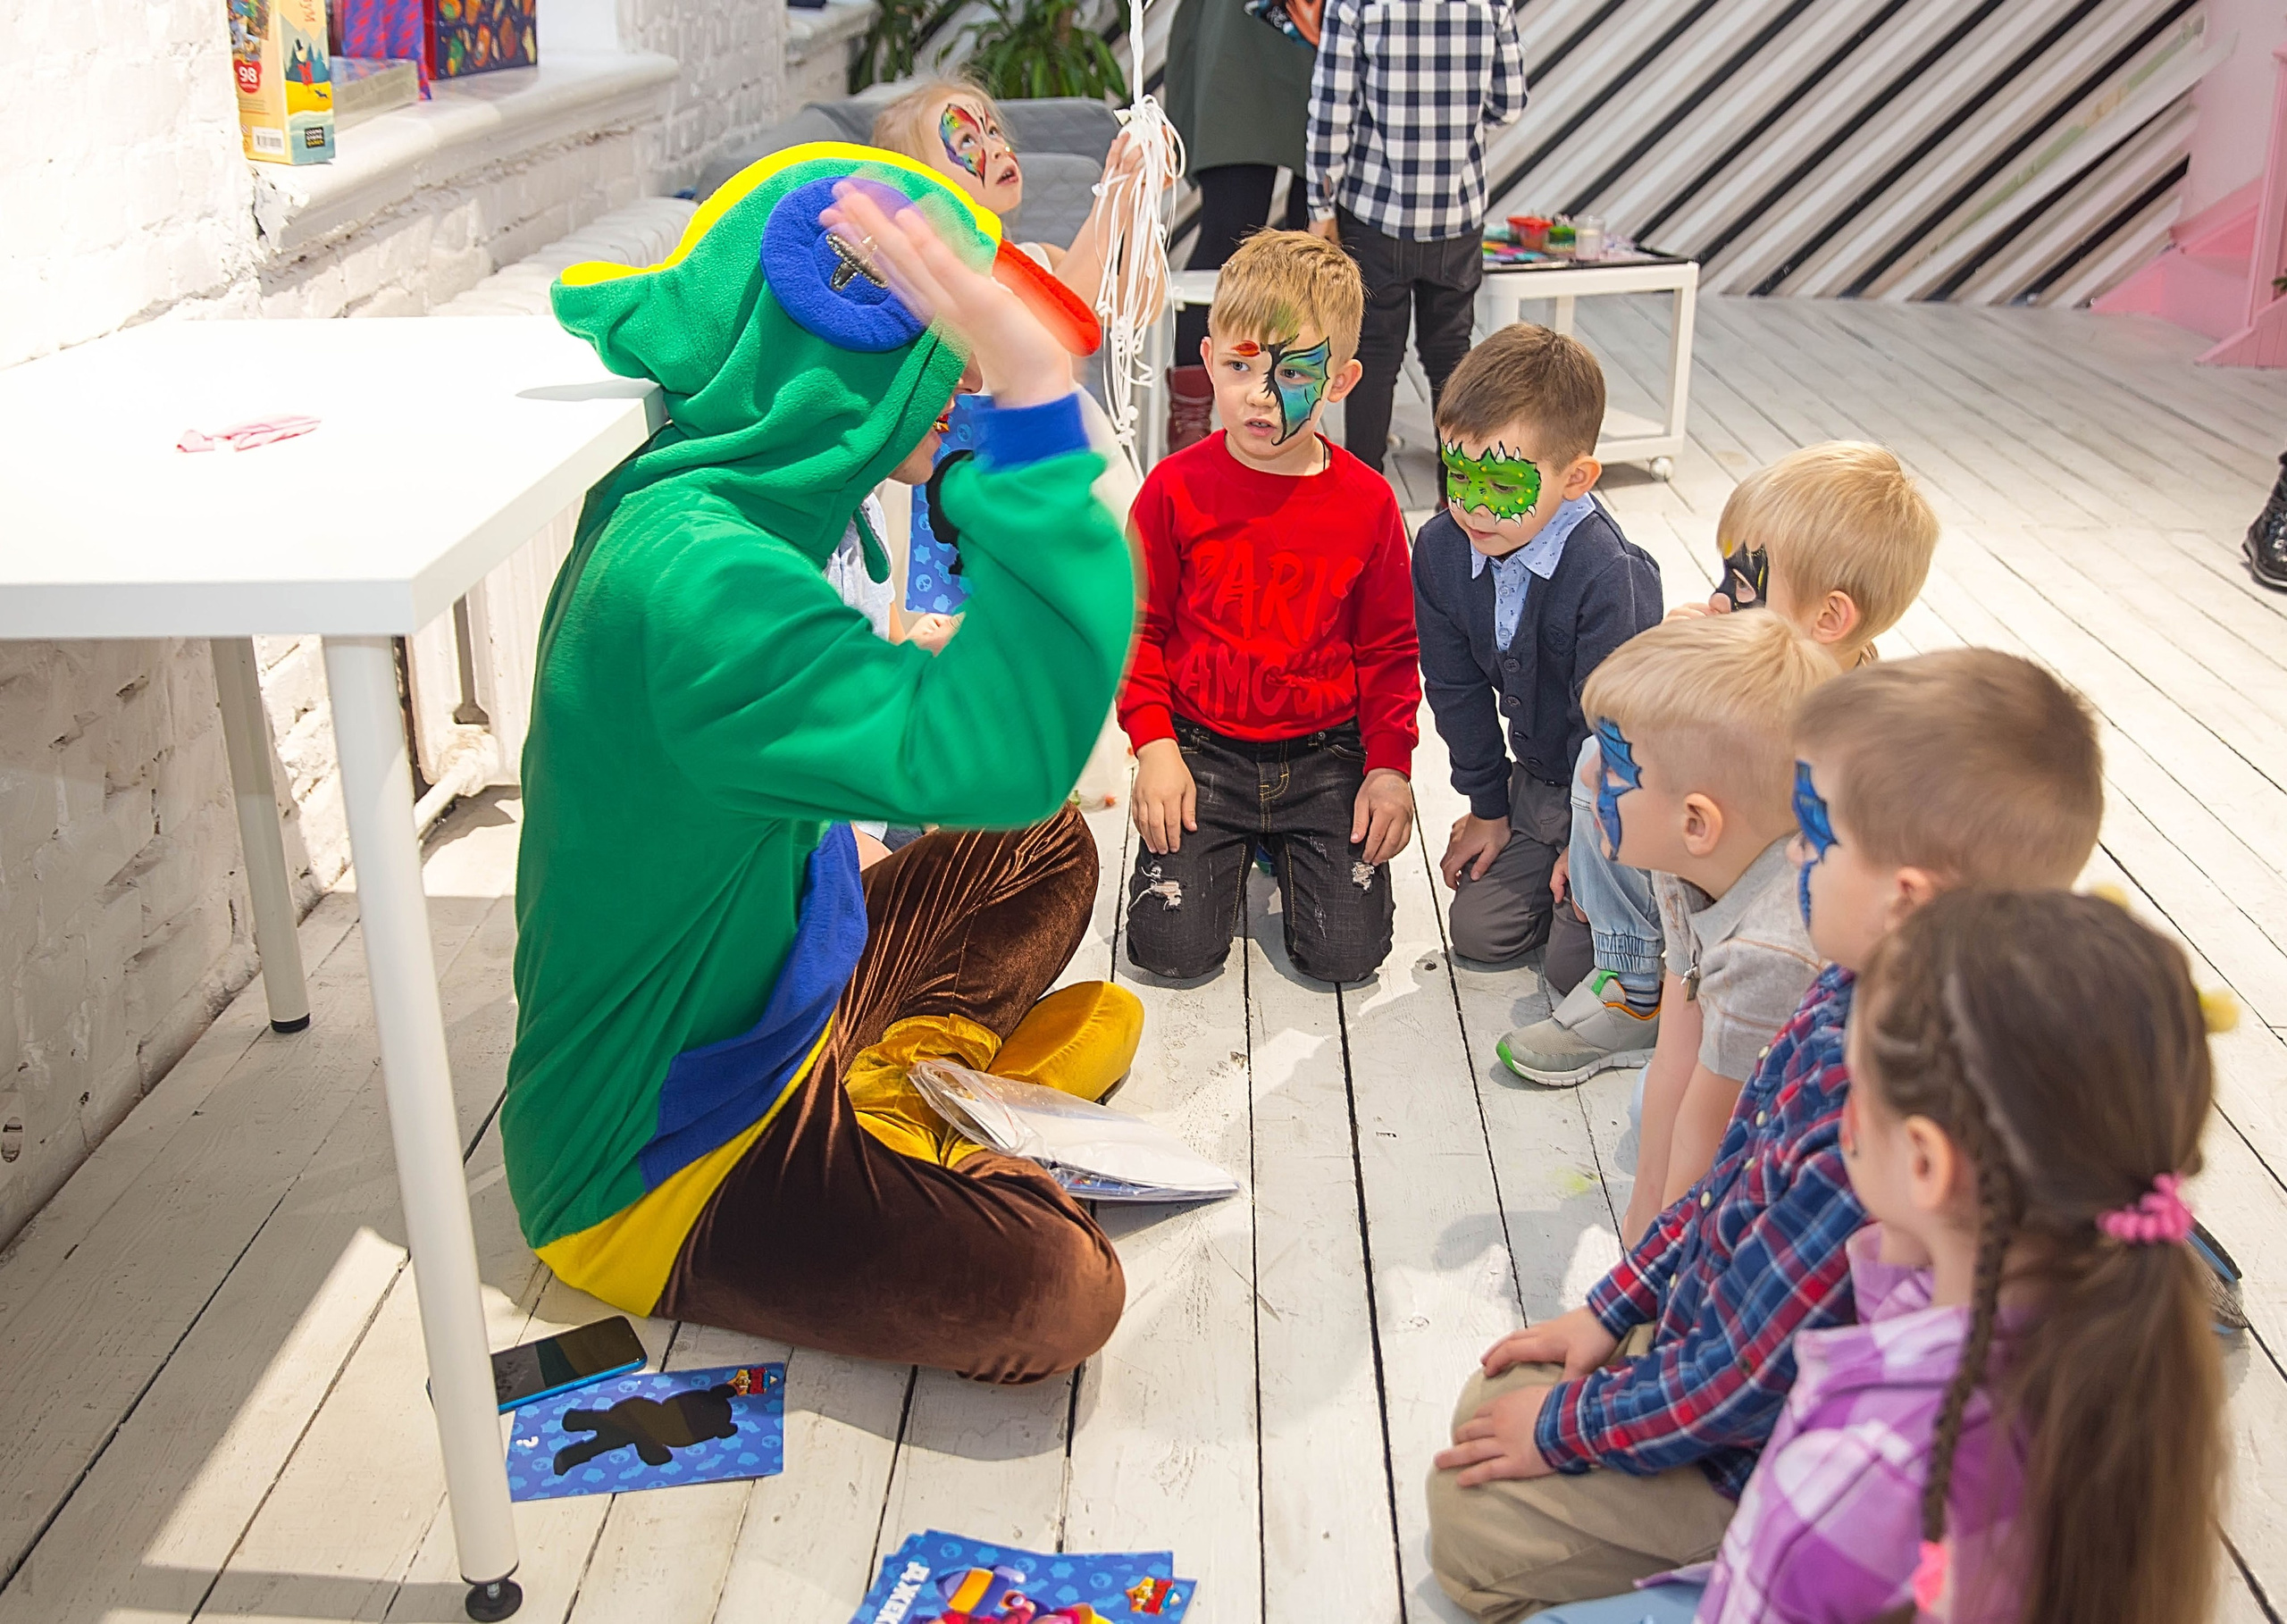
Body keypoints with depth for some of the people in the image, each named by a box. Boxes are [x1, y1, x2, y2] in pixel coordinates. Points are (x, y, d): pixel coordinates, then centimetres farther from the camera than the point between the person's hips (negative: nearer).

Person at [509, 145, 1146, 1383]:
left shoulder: (733, 507, -1)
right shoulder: (691, 577, -32)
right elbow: (986, 755, -45)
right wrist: (1034, 406, -46)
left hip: (773, 996, 10)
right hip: (654, 1156, -9)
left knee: (1044, 849, 20)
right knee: (1053, 1293, -28)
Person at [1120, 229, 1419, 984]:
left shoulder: (1366, 501, -4)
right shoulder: (1176, 488, -6)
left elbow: (1388, 647, 4)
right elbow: (1139, 625, 2)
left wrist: (1390, 763, -4)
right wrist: (1154, 743, -7)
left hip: (1325, 753, 1)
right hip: (1202, 747, 0)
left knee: (1346, 951, -9)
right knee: (1173, 944, -11)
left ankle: (1289, 846, 23)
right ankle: (1227, 847, 22)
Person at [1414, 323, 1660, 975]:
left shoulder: (1609, 577, -33)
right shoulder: (1440, 550, -12)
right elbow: (1457, 689, 1)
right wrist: (1487, 807, 8)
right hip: (1537, 781, 6)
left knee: (1576, 959, -8)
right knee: (1478, 930, 5)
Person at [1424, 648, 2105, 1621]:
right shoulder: (1862, 994, -11)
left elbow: (1737, 1379, -27)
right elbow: (1733, 1177, 6)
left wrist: (1567, 1428, -11)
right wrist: (1611, 1310, 10)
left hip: (1761, 1460, -9)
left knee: (1471, 1521, -1)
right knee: (1488, 1406, 17)